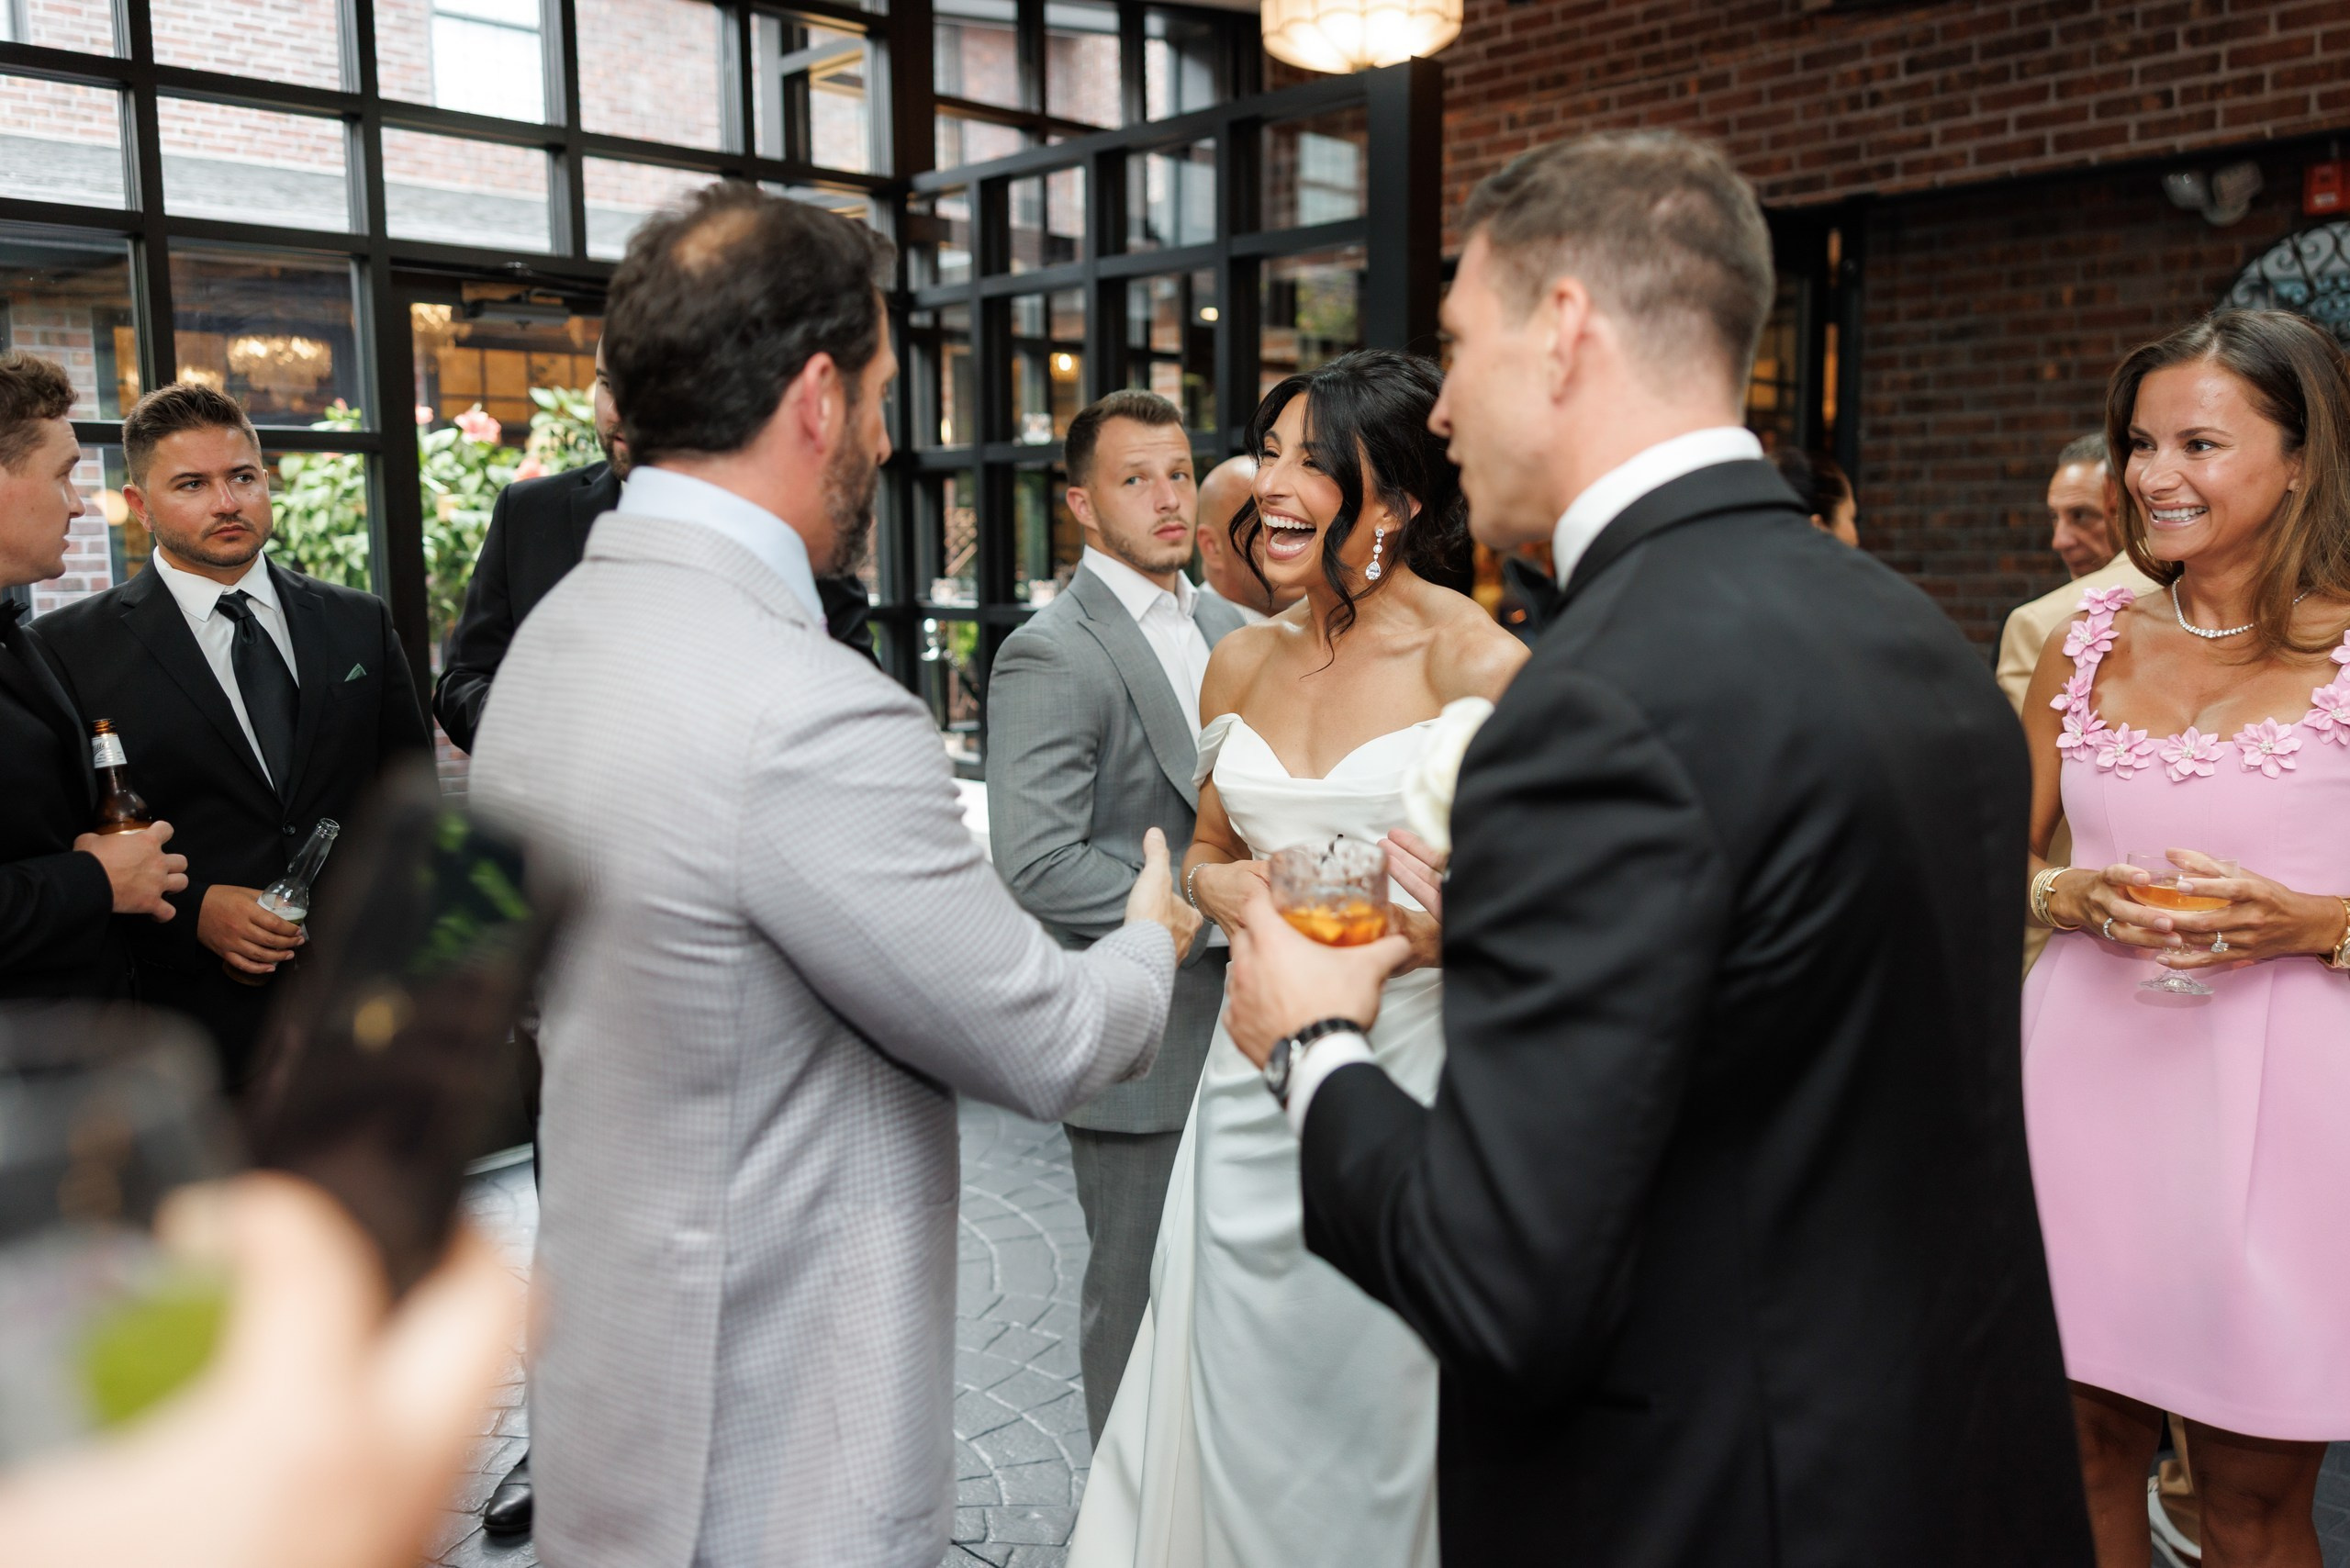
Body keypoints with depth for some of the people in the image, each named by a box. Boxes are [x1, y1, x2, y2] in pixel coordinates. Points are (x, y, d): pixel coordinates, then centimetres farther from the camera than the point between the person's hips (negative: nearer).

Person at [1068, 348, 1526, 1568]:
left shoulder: (1478, 663, -9)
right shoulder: (1240, 664, 7)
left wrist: (1430, 917, -23)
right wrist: (1218, 886, -2)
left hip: (1415, 1067, -4)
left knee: (1384, 1416, 10)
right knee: (1237, 1403, 14)